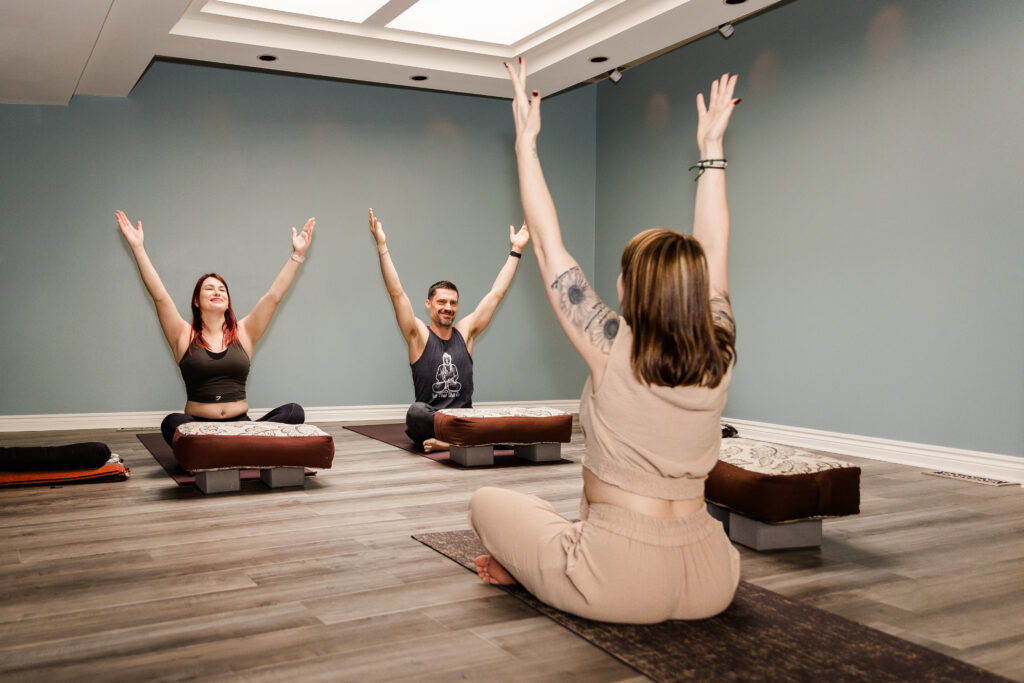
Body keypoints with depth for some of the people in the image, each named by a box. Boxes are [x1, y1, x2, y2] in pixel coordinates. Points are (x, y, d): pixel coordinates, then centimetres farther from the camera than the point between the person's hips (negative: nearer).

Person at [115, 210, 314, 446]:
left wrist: (297, 255, -1)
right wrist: (137, 248, -7)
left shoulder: (243, 333, 11)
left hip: (240, 423, 2)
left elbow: (274, 296, 5)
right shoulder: (185, 336, 8)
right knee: (172, 423, -37)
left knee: (294, 412, -25)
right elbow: (159, 296, -1)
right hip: (198, 424, -2)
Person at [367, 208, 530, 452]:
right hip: (428, 424, -3)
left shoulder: (465, 332, 10)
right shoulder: (419, 336, 2)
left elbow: (497, 293, 13)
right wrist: (382, 246, -12)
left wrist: (516, 250, 15)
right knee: (416, 411, -38)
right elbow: (397, 293, -7)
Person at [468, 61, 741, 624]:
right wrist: (711, 149, 17)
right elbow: (713, 250, 8)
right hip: (709, 586, 5)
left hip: (621, 586, -5)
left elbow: (547, 242, -9)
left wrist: (525, 141, 0)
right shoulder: (719, 357, -6)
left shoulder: (613, 350, -18)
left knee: (489, 502, 16)